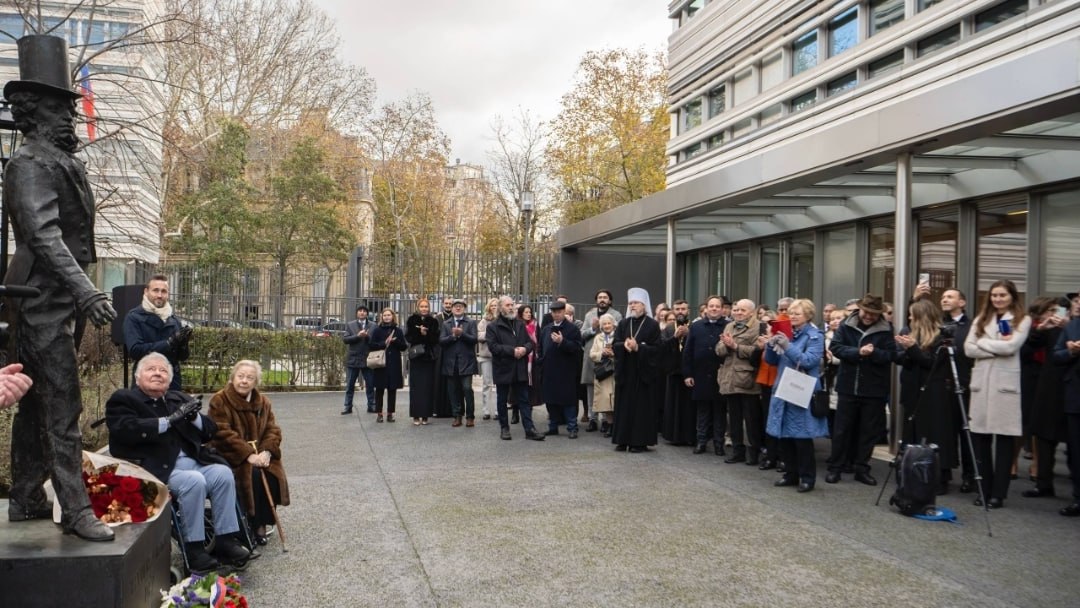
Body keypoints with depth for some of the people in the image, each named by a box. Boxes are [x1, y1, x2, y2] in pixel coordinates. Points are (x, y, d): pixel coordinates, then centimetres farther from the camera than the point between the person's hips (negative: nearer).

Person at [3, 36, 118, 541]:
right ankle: (75, 510, -4)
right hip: (43, 302, -10)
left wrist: (79, 294, 18)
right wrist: (86, 291, -31)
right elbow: (43, 234, -22)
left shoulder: (59, 162, 17)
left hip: (58, 301, 10)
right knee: (62, 406, -8)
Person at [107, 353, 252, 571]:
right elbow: (129, 430, -15)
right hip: (156, 467, -6)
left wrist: (194, 417, -3)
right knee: (194, 481, -29)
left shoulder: (179, 399, 22)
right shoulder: (123, 399, 6)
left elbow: (210, 430, 18)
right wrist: (169, 420, -18)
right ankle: (193, 549, -18)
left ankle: (225, 541, -13)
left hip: (192, 460, 6)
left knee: (223, 473, -19)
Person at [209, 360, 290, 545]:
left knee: (273, 475, -22)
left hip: (259, 454, 4)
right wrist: (249, 454, -25)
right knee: (252, 475, -30)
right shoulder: (219, 401, -6)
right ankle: (253, 525, -15)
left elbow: (273, 430, 3)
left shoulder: (263, 402, 10)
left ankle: (262, 523, -8)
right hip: (232, 457, -4)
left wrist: (266, 452, -18)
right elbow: (222, 434, -16)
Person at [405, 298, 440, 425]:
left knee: (428, 386, -1)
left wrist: (426, 334, -15)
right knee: (416, 387, -2)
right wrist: (420, 334, -17)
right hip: (416, 357, -1)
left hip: (429, 357, 1)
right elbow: (408, 337, -4)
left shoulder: (433, 321, 7)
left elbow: (436, 339, 0)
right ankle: (416, 415, 3)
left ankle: (425, 415, 5)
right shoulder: (411, 320, 4)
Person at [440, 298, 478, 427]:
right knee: (453, 390, 4)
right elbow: (441, 341, 1)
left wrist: (461, 334, -17)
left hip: (466, 361, -3)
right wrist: (453, 335, -14)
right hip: (450, 362, 3)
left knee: (467, 388, -9)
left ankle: (470, 416, 2)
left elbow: (474, 339, -6)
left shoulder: (471, 323, 6)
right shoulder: (446, 324, 12)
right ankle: (457, 416, 13)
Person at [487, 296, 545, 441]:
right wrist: (512, 351, -19)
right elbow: (493, 346, -15)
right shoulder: (493, 327, -3)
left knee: (524, 400, 3)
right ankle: (504, 428, 21)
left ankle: (529, 429, 4)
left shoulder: (521, 324, 11)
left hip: (520, 369, 3)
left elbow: (530, 342, 10)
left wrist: (525, 349, -13)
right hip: (503, 369, -3)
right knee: (502, 400, 9)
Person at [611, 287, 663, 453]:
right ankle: (623, 440, 11)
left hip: (644, 371, -4)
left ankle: (640, 441, 5)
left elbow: (656, 348, -8)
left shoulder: (652, 324, -2)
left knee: (642, 406, -1)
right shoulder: (623, 323, 10)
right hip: (625, 371, 4)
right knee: (624, 405, 5)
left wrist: (638, 347, -19)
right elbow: (614, 345, 3)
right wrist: (624, 345, -18)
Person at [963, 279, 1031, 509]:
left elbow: (1011, 346, -12)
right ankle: (984, 490, 11)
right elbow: (969, 349, 3)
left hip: (1005, 384, -3)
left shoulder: (1022, 320, 4)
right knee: (980, 438, 2)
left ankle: (998, 494, 4)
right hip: (981, 382, 3)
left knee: (1004, 440, -1)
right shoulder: (981, 319, 15)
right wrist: (998, 347, -7)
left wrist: (983, 342, -2)